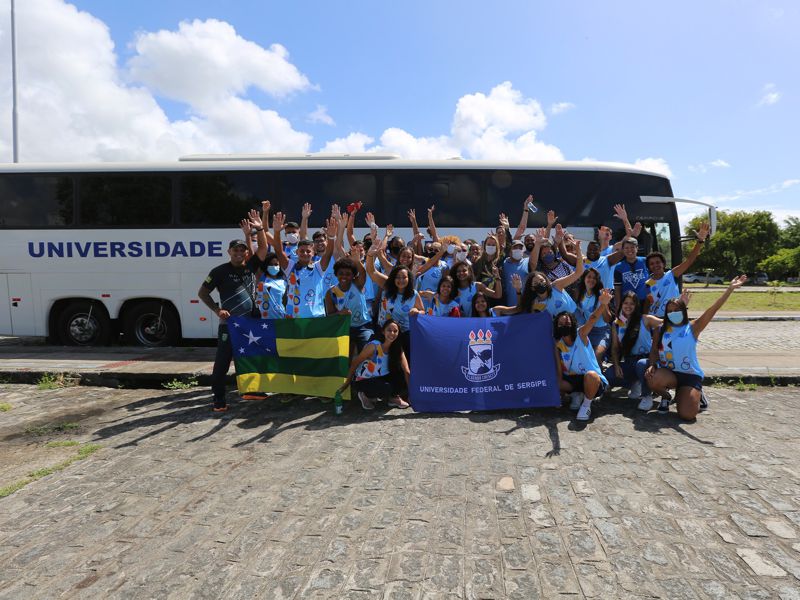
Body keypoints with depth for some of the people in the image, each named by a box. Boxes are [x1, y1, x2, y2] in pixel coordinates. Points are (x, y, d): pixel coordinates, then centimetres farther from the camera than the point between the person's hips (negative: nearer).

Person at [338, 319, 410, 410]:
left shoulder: (397, 348, -8)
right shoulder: (374, 346, -24)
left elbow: (406, 371, -14)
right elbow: (354, 364, -14)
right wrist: (347, 383, -6)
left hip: (378, 379, 5)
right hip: (362, 382, -5)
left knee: (402, 380, -18)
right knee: (387, 388, -31)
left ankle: (393, 397, 6)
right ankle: (366, 395, -3)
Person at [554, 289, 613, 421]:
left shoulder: (581, 334, -15)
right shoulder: (557, 344, -4)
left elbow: (592, 320, -34)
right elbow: (558, 367, -2)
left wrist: (603, 304, -53)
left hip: (593, 380, -5)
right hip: (572, 379, 5)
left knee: (590, 375, -39)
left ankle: (586, 405, -10)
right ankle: (575, 394, 12)